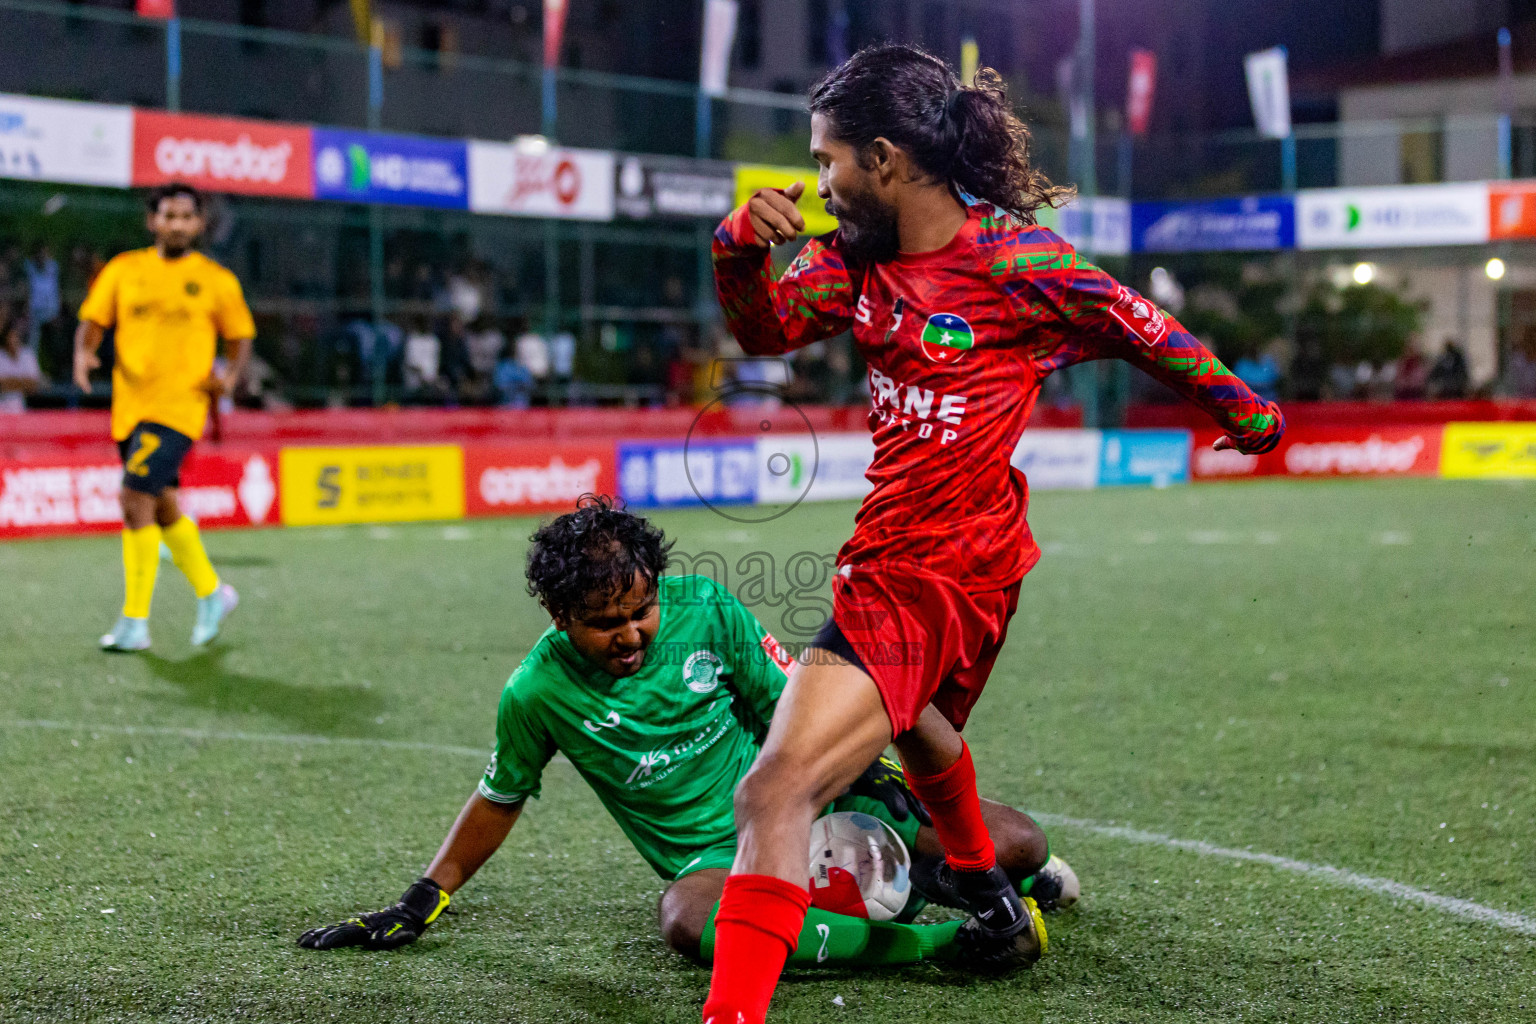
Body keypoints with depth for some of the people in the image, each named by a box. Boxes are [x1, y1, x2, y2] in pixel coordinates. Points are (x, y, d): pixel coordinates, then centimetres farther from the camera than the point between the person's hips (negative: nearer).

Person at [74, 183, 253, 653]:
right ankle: (212, 593, 36)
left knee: (135, 500, -18)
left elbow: (240, 336, 10)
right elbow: (92, 321, 9)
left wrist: (230, 376, -8)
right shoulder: (123, 270, 8)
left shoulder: (217, 280, 2)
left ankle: (134, 622, -11)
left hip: (179, 406, -5)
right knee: (162, 511, 14)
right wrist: (83, 354, -12)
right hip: (130, 406, 5)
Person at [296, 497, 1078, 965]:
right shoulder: (539, 692, -9)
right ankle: (931, 941, -40)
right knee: (690, 921, -42)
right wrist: (420, 904, 10)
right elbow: (499, 800, 9)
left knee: (1016, 844, -10)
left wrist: (873, 781, -7)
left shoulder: (704, 609, -7)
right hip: (713, 855, -2)